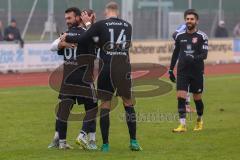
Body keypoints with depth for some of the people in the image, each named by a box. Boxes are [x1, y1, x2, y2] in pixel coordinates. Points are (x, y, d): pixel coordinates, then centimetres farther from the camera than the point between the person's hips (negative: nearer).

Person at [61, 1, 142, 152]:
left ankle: (105, 144, 5)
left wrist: (66, 38, 13)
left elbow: (81, 39, -6)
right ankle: (133, 141, 10)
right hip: (124, 69, 2)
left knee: (105, 104, 6)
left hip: (106, 69, -2)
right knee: (129, 102, 13)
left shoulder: (101, 25, -2)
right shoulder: (127, 26, 10)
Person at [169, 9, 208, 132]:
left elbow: (204, 55, -13)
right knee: (180, 97, -10)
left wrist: (194, 58, -31)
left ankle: (199, 121, 32)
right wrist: (171, 69, 14)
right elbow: (175, 53, 16)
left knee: (197, 98, 8)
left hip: (197, 72, -2)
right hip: (182, 71, 2)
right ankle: (182, 125, -10)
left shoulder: (202, 36, -5)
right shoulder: (179, 36, 6)